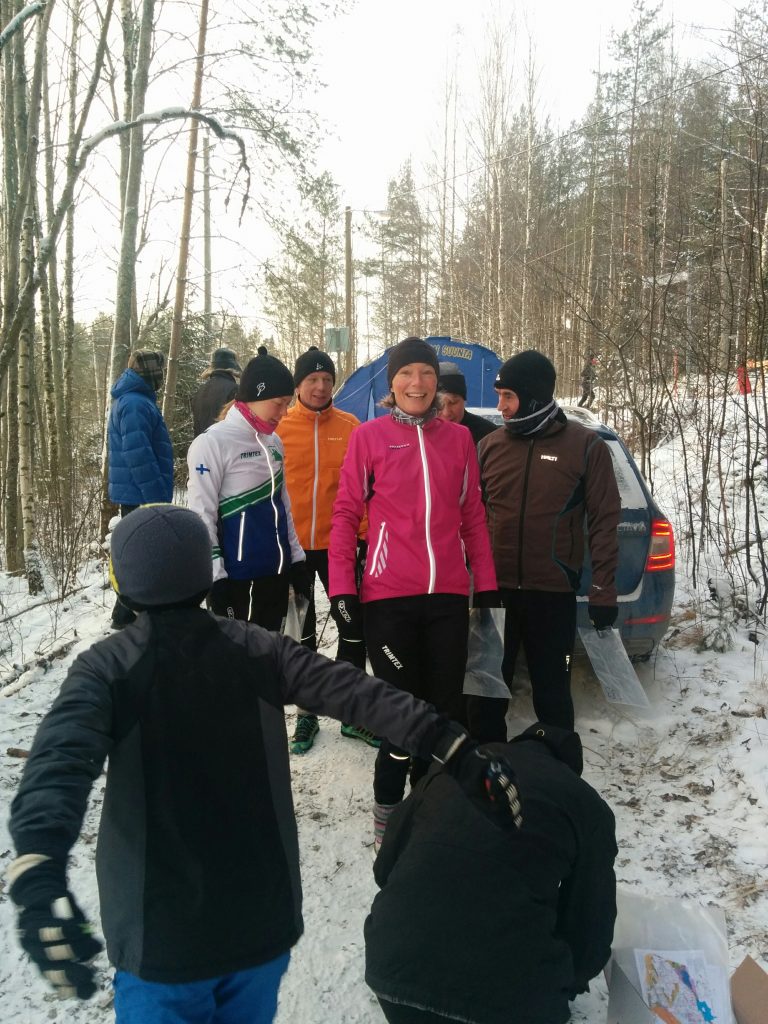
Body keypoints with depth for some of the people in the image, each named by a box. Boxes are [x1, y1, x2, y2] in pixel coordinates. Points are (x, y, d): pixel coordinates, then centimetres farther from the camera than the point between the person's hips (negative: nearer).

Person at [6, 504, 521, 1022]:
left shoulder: (106, 668, -14)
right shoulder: (260, 650, -8)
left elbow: (60, 762, -31)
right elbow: (357, 691, -17)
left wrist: (39, 875, -43)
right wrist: (455, 748, -21)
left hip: (161, 936, -3)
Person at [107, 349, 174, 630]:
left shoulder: (133, 400, 17)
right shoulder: (136, 404, -17)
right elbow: (138, 456, -25)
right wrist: (158, 497, -23)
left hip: (135, 495, 11)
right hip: (142, 496, -11)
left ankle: (127, 614, 27)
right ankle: (128, 615, 0)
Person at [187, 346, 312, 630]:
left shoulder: (274, 442, 10)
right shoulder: (212, 443, -13)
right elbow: (201, 516, -14)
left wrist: (296, 557, 16)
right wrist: (216, 577, -15)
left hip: (277, 572, 7)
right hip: (238, 580, -7)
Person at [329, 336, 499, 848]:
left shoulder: (459, 438, 10)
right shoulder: (369, 435, 1)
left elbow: (473, 515, 13)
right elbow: (346, 514, 1)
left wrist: (488, 585, 9)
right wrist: (342, 590, -5)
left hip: (449, 595, 3)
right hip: (388, 595, -3)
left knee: (447, 707, 9)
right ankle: (388, 806, 26)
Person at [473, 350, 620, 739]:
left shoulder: (586, 446, -4)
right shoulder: (490, 445, 4)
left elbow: (604, 521, -4)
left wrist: (603, 591, -7)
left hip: (553, 594, -2)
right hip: (493, 590, 3)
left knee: (552, 692, 12)